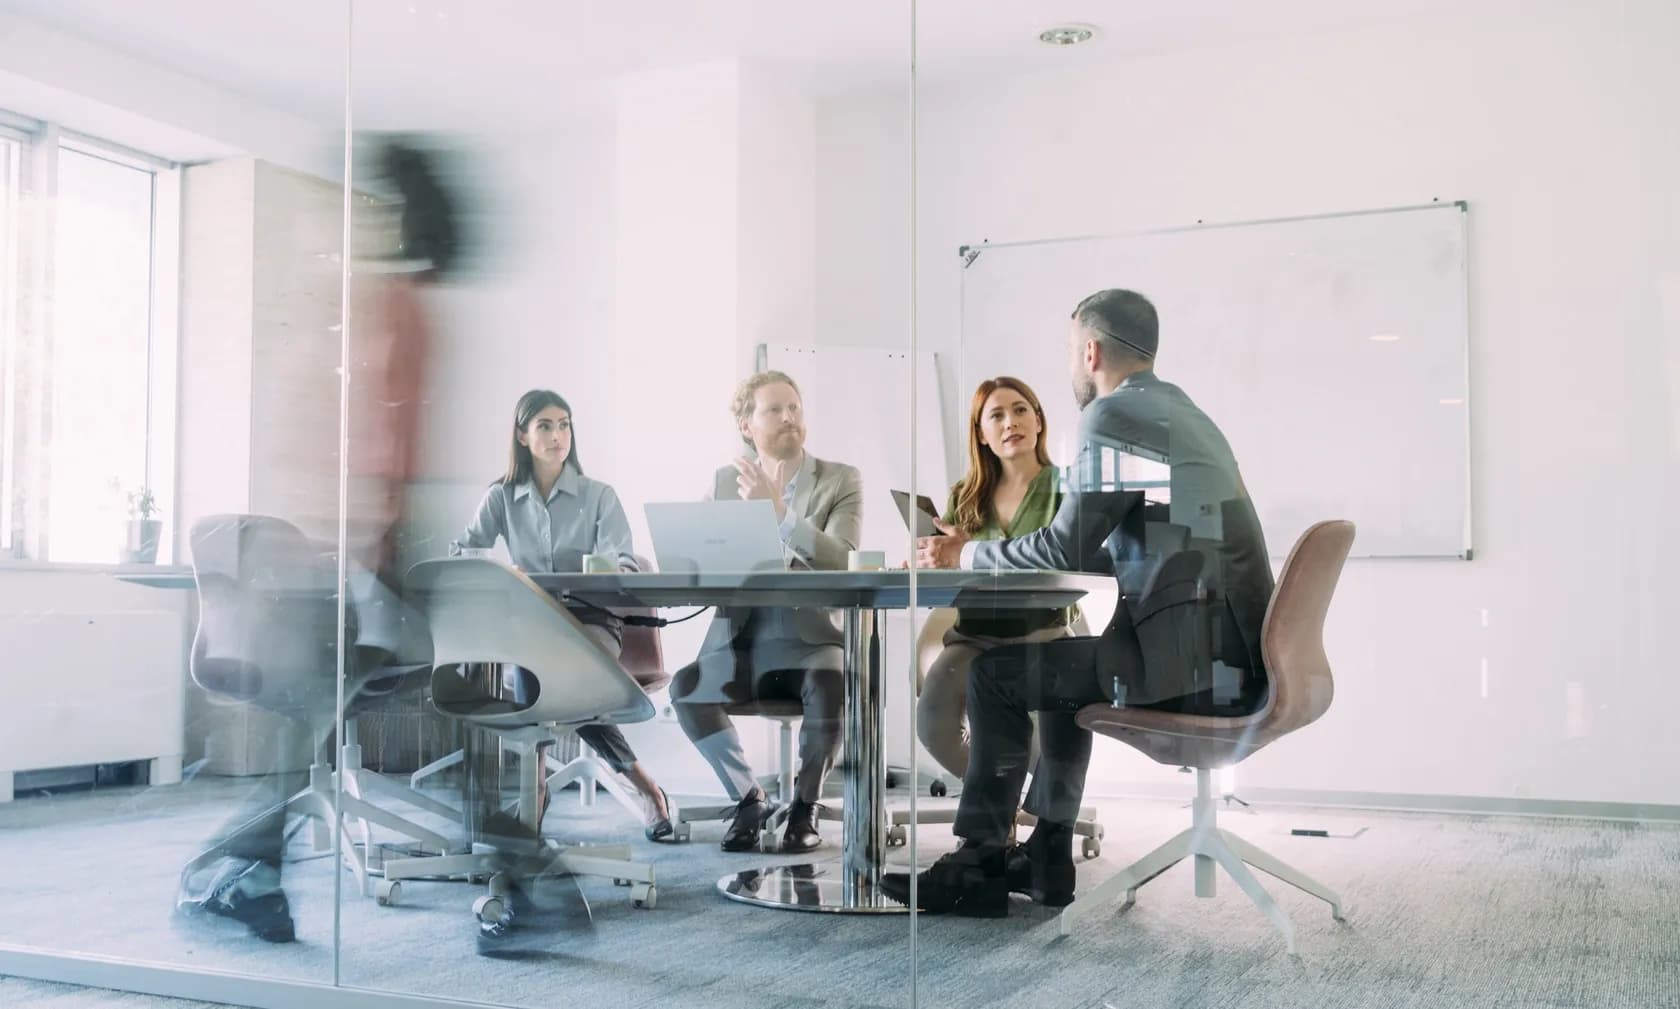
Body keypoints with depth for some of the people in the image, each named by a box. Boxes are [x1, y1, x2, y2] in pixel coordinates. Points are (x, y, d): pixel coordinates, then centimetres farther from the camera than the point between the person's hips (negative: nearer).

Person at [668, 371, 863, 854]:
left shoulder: (841, 481, 4)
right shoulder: (724, 482, 12)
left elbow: (841, 561, -11)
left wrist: (778, 511, -19)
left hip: (811, 639, -2)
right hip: (739, 641, 2)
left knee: (832, 685, -34)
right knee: (685, 686, -26)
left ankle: (805, 805, -8)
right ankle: (749, 799, -4)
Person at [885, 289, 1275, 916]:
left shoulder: (1112, 415, -10)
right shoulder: (1187, 414, 20)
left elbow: (1067, 548, -13)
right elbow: (1101, 551, 23)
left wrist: (968, 555, 4)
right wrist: (976, 548, 22)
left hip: (1190, 662, -10)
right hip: (1235, 656, 10)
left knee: (995, 670, 1)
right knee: (1060, 657, 28)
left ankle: (980, 862, 10)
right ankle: (1046, 857, 28)